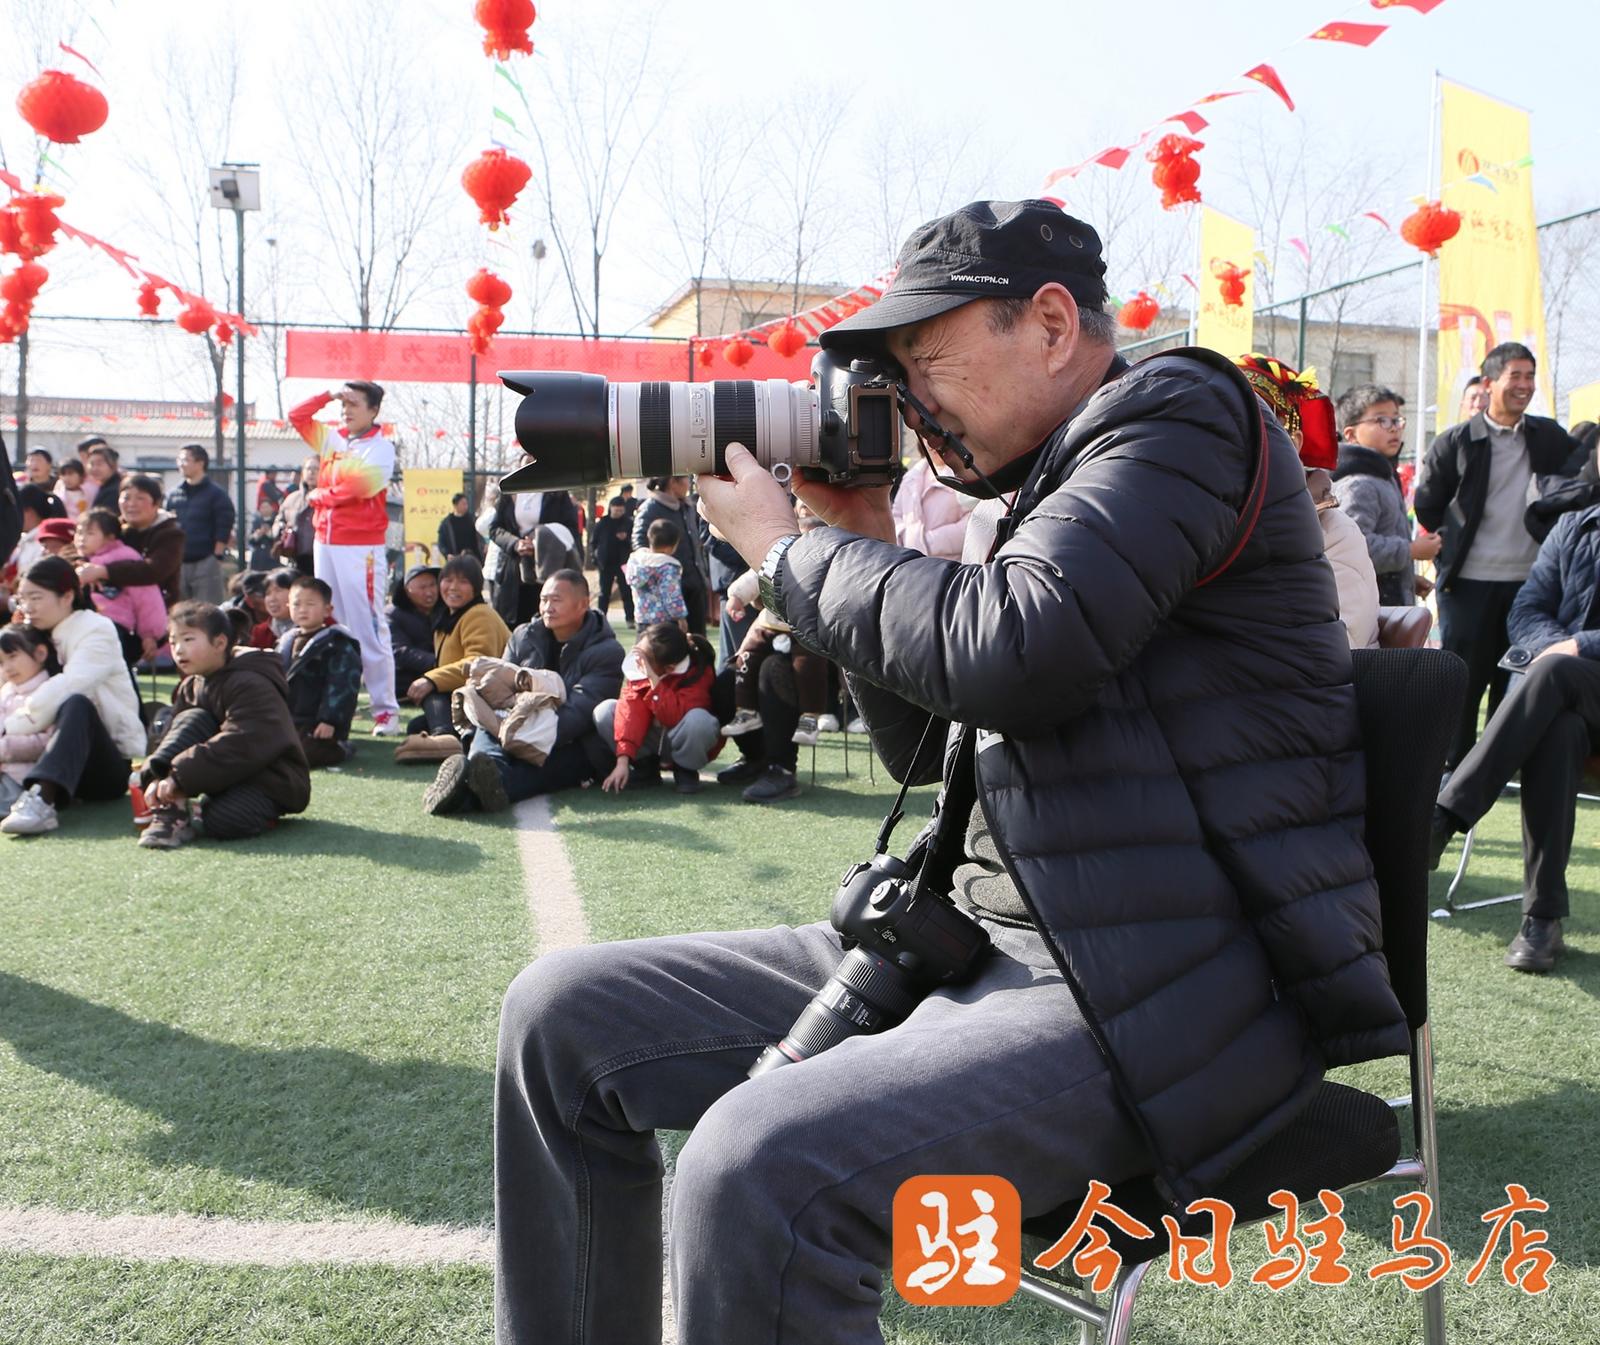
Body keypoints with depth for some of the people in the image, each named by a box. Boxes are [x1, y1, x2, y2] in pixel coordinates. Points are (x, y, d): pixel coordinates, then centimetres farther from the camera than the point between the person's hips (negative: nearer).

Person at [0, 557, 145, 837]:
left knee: (76, 704, -35)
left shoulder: (98, 630, -4)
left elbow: (66, 688, -20)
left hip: (113, 766, -6)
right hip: (67, 764, 6)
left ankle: (42, 799, -53)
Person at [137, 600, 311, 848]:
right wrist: (156, 777, -18)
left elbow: (241, 745, -29)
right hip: (230, 776, 8)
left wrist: (180, 777, -32)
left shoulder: (251, 685, -18)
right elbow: (171, 738, 4)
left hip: (272, 780, -8)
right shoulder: (190, 688, 11)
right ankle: (172, 810, -22)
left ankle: (260, 811, -2)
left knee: (221, 823, -35)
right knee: (193, 718, -15)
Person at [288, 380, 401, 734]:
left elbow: (352, 489, -16)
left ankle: (386, 710, -5)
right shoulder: (332, 438, 15)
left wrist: (317, 496, -1)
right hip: (325, 544, 7)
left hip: (361, 548, -7)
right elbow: (296, 416, 22)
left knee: (368, 629, -8)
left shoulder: (381, 448, -6)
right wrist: (328, 396, 10)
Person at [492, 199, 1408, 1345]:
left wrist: (786, 549, -7)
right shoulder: (1047, 496, 20)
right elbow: (925, 748, 22)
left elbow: (999, 654, -23)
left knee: (760, 1167, -33)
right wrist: (862, 545, 10)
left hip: (1166, 991, -9)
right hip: (989, 946, 9)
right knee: (567, 1015, 3)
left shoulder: (1178, 411, -6)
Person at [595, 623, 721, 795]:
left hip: (682, 743, -4)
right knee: (605, 711, -17)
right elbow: (630, 710, -23)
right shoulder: (637, 665, -14)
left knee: (698, 720, -38)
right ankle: (646, 767, -1)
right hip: (651, 738, 4)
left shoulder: (698, 671, -26)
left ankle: (685, 771, -7)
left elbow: (676, 718, -38)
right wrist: (623, 760, -31)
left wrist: (654, 679, -42)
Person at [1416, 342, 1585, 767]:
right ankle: (1454, 773, 11)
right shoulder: (1454, 442, -1)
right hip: (1470, 583, -3)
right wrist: (1455, 542, 3)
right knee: (1463, 683, 1)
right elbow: (1427, 506, 4)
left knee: (1514, 685, 9)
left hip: (1528, 582, 3)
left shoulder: (1549, 438, 8)